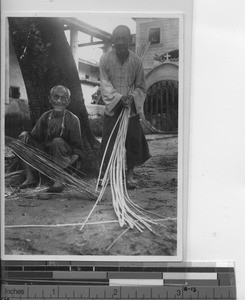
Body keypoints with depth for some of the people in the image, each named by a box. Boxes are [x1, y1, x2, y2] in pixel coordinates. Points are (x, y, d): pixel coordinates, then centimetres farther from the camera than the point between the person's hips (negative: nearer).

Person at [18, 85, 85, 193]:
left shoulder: (72, 119, -10)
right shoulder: (46, 116, 2)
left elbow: (78, 148, -12)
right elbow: (36, 137, 6)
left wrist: (70, 161, -30)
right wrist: (26, 134, -17)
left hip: (64, 155, -5)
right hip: (45, 153, 5)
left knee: (57, 141, -34)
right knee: (24, 138, -8)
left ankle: (59, 181, -31)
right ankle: (30, 177, -9)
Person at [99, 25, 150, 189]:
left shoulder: (136, 61, -1)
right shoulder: (105, 59, -3)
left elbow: (141, 87, 3)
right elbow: (105, 83, -8)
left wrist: (132, 97, -16)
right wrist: (118, 97, -22)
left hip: (132, 109, 1)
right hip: (112, 108, -1)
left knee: (133, 141, 2)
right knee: (110, 142, 1)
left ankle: (130, 175, 17)